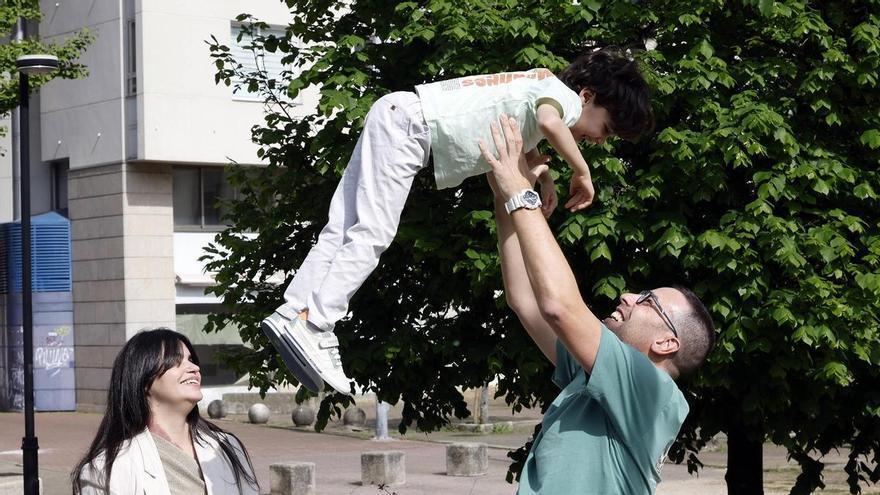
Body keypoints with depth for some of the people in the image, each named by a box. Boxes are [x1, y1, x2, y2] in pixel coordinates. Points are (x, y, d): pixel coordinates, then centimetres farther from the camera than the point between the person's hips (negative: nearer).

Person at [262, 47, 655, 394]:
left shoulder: (539, 93, 23)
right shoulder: (563, 94, -6)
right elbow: (550, 122, -29)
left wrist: (540, 170, 8)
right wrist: (581, 172, -16)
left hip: (394, 119, 10)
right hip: (408, 120, -10)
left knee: (344, 230, 0)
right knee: (372, 234, -15)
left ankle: (293, 313, -7)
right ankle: (313, 326, -21)